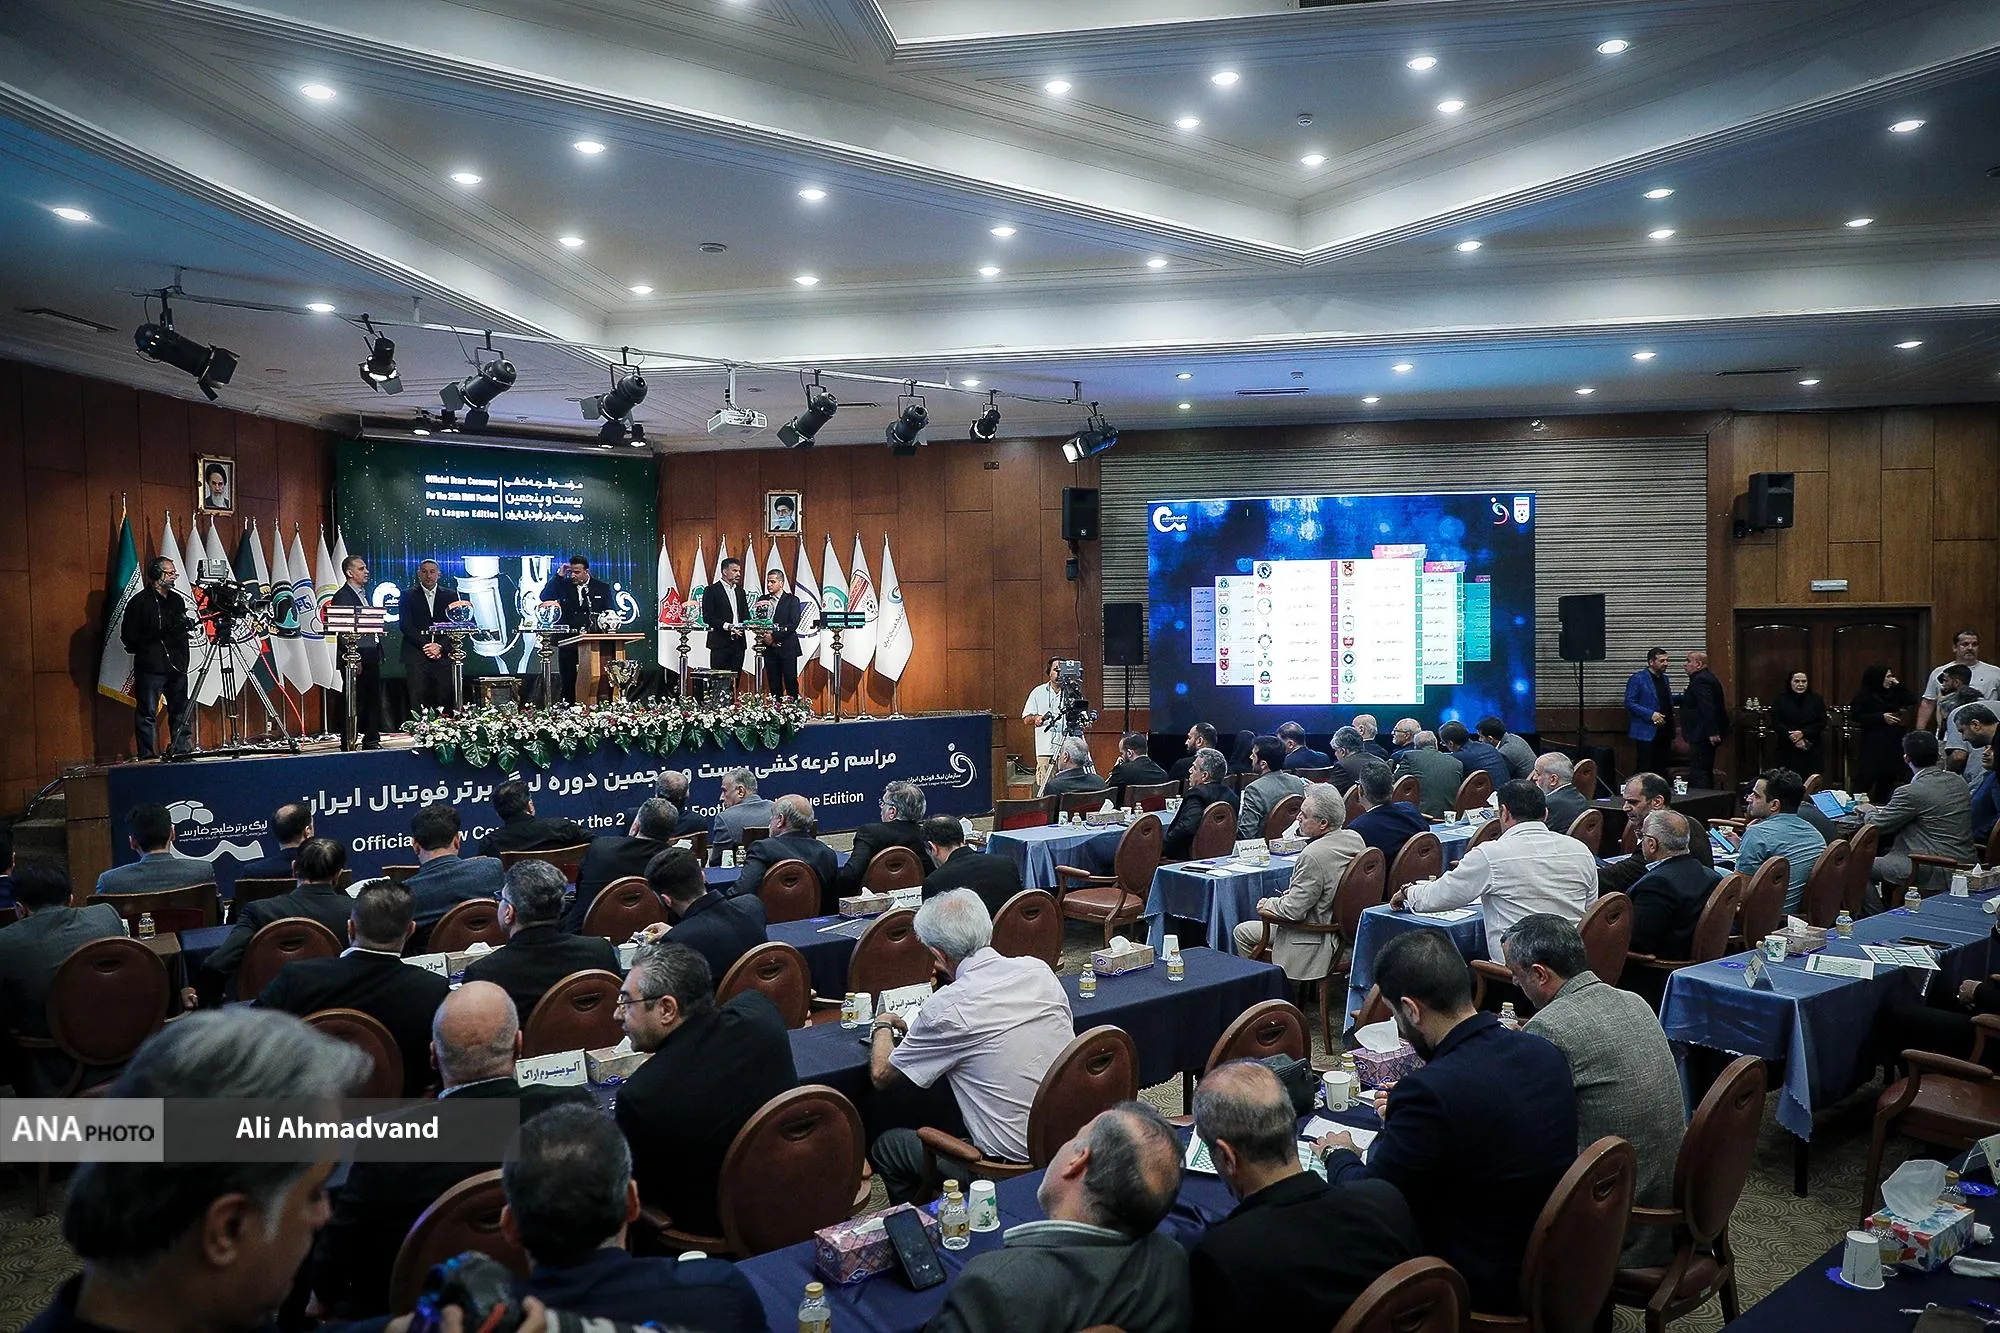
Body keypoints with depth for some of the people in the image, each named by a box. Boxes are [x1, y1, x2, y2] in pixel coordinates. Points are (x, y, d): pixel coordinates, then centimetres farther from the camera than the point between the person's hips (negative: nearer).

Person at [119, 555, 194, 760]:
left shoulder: (177, 600, 15)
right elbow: (128, 637, -7)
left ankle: (182, 751, 13)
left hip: (177, 666, 6)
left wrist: (187, 625, 3)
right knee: (147, 713, -2)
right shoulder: (139, 601, -4)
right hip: (150, 668, -6)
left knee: (181, 711, 6)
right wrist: (160, 634, -13)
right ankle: (147, 756, 1)